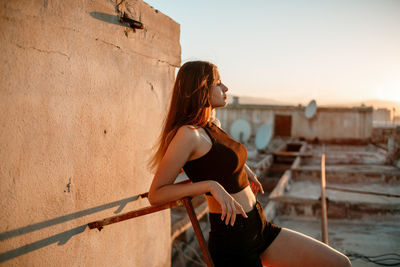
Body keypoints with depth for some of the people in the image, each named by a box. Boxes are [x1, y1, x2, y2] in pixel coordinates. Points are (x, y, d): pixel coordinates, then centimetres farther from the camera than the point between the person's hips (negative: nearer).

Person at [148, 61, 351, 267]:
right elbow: (155, 195, -19)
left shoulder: (213, 125, 9)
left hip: (259, 228, 9)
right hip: (231, 238, -9)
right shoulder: (187, 133, -18)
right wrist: (211, 185, -27)